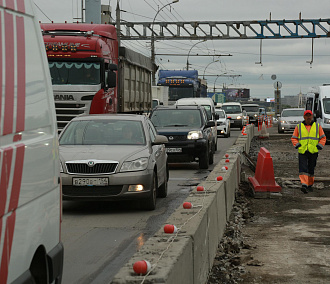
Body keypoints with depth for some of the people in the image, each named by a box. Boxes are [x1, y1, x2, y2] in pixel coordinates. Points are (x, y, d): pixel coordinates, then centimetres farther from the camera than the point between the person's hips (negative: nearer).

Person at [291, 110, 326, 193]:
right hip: (302, 152, -1)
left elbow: (323, 138, 12)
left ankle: (310, 185, 23)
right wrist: (297, 145, -5)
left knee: (311, 170, 9)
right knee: (303, 169, -14)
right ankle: (304, 185, -22)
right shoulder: (299, 127, 7)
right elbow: (293, 138, 11)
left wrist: (319, 146, -2)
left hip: (313, 152, 1)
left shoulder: (317, 126, 8)